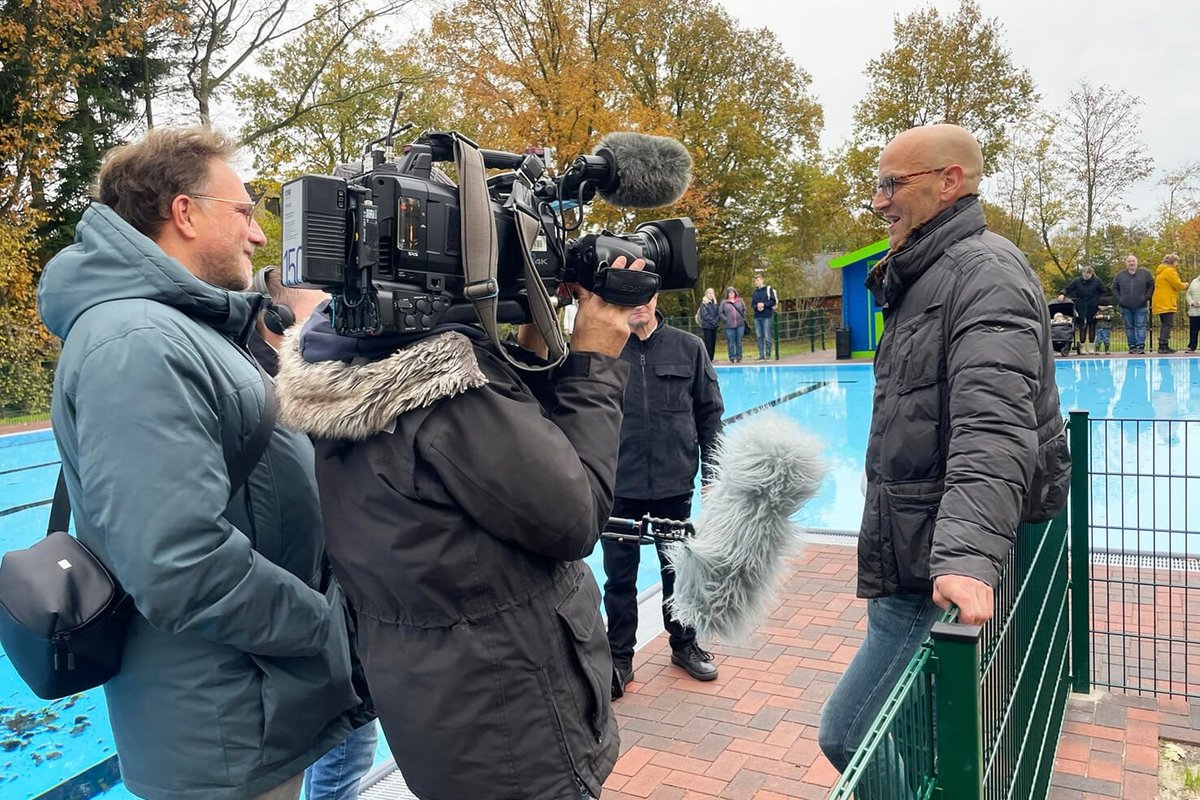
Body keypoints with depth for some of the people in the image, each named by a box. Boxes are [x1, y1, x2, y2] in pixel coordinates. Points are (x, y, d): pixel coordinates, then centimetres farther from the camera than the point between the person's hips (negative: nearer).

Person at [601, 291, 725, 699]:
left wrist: (712, 476, 1)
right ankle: (619, 658, 27)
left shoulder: (688, 347, 0)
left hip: (674, 484, 1)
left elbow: (710, 414, 5)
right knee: (619, 576, 10)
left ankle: (684, 644, 38)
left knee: (678, 569, 17)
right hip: (618, 486, -1)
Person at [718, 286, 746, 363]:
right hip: (729, 326, -2)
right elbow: (720, 312, 2)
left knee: (739, 341, 5)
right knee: (731, 342, -2)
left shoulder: (740, 301, 10)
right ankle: (732, 357, 5)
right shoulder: (723, 302, 3)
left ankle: (739, 357, 12)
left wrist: (743, 317, 4)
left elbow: (744, 310, 16)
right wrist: (725, 319, -8)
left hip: (740, 325, 2)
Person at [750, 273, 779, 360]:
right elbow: (752, 303, 11)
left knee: (767, 337, -3)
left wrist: (764, 304, -16)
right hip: (757, 317, 5)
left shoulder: (768, 289, -1)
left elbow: (773, 301, -5)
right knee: (759, 337, 5)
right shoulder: (754, 292, 12)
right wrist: (757, 306, -9)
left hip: (767, 316, -5)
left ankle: (767, 354, 2)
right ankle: (761, 354, 10)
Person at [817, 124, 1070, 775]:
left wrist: (966, 558, -40)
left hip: (942, 574, -10)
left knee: (848, 736, -9)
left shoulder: (985, 270, -14)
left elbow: (994, 433, -28)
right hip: (905, 555, 10)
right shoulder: (922, 278, 18)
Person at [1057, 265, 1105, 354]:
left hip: (1093, 308, 1)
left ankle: (1091, 348, 16)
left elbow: (1104, 292, 6)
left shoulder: (1097, 281, -1)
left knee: (1092, 327, 7)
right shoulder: (1077, 281, -2)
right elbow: (1067, 288, -3)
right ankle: (1082, 347, 3)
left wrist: (1100, 302, -3)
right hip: (1081, 309, -1)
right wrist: (1062, 294, -24)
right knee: (1083, 327, -6)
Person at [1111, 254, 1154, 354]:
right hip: (1125, 307, 1)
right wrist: (1119, 300, 1)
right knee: (1129, 327, 5)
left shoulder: (1145, 274, 5)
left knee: (1140, 326, -4)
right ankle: (1132, 346, 10)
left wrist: (1146, 298, -2)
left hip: (1140, 307, -1)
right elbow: (1114, 288, 11)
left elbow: (1151, 286, 8)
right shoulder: (1119, 275, 6)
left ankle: (1140, 346, -6)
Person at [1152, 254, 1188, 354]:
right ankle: (1163, 346, -14)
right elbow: (1177, 285, -12)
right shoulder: (1169, 271, -11)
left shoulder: (1160, 271, 19)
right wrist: (1185, 285, 8)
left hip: (1161, 303, 10)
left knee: (1164, 324, 12)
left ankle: (1163, 346, 13)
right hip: (1166, 303, -10)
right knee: (1168, 324, -10)